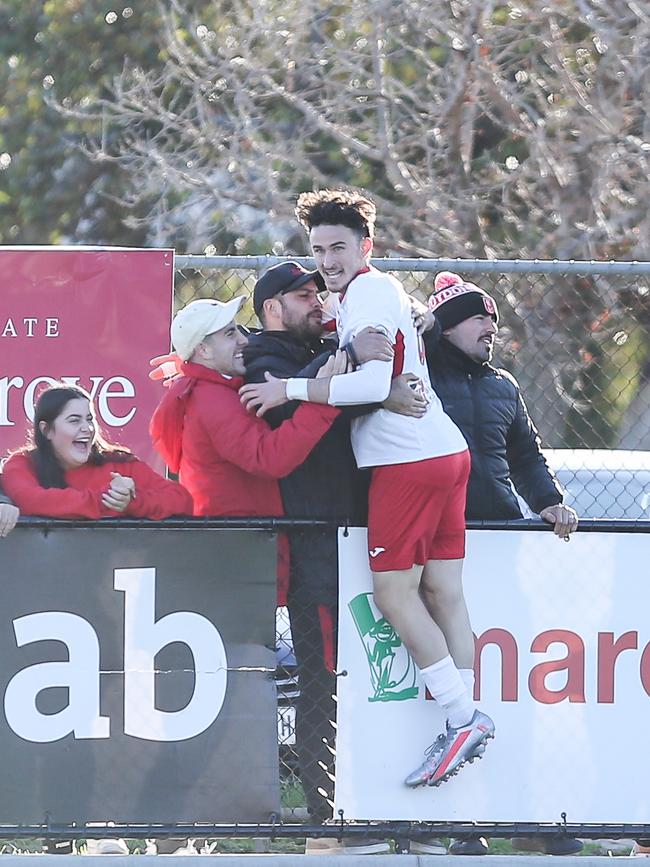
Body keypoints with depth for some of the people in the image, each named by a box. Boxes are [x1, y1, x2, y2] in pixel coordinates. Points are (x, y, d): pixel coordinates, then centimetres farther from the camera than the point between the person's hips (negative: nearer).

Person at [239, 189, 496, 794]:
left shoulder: (367, 292, -10)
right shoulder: (377, 292, 21)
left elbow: (371, 383, -21)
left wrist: (289, 389, -16)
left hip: (409, 460, -10)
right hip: (446, 452, 10)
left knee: (393, 592, -7)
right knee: (442, 591, 7)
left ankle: (462, 720, -8)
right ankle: (465, 719, 5)